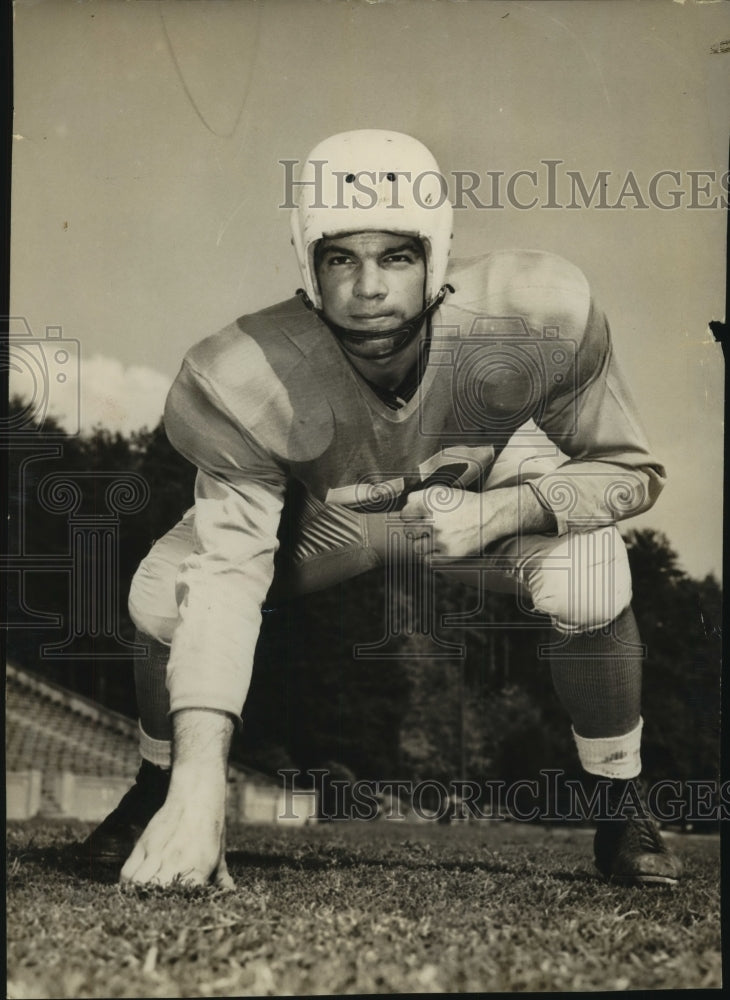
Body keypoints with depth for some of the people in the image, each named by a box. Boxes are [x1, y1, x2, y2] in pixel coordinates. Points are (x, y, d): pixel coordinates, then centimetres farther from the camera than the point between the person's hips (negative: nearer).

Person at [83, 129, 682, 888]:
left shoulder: (533, 318, -35)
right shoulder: (250, 379, -35)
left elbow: (632, 471, -19)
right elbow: (227, 573, -40)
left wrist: (499, 512, -38)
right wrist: (199, 789, -49)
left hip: (494, 488, 0)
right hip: (318, 511, 0)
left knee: (590, 579, -30)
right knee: (163, 593, -21)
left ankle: (618, 809, -1)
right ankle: (160, 792, 12)